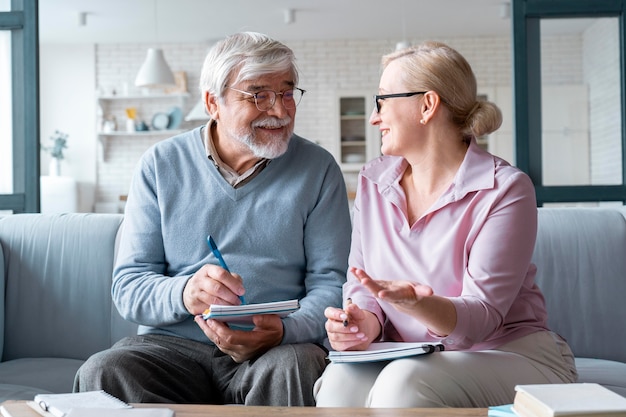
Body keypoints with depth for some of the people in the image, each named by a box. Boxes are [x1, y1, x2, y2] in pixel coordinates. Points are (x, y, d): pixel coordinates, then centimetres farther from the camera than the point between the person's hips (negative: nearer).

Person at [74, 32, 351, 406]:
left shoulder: (318, 169, 5)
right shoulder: (161, 165, 6)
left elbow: (331, 281, 0)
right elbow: (127, 287, 1)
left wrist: (284, 331, -21)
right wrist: (183, 294, -22)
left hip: (279, 350, -1)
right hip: (172, 345, 2)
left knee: (293, 368, -35)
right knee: (101, 373, -28)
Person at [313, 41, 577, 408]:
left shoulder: (505, 189, -11)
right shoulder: (373, 182, 7)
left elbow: (480, 316, -18)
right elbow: (361, 286, 7)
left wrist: (419, 305, -38)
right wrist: (366, 323, -17)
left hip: (510, 355, -3)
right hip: (414, 361, 4)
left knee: (404, 382, -34)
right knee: (340, 381, -29)